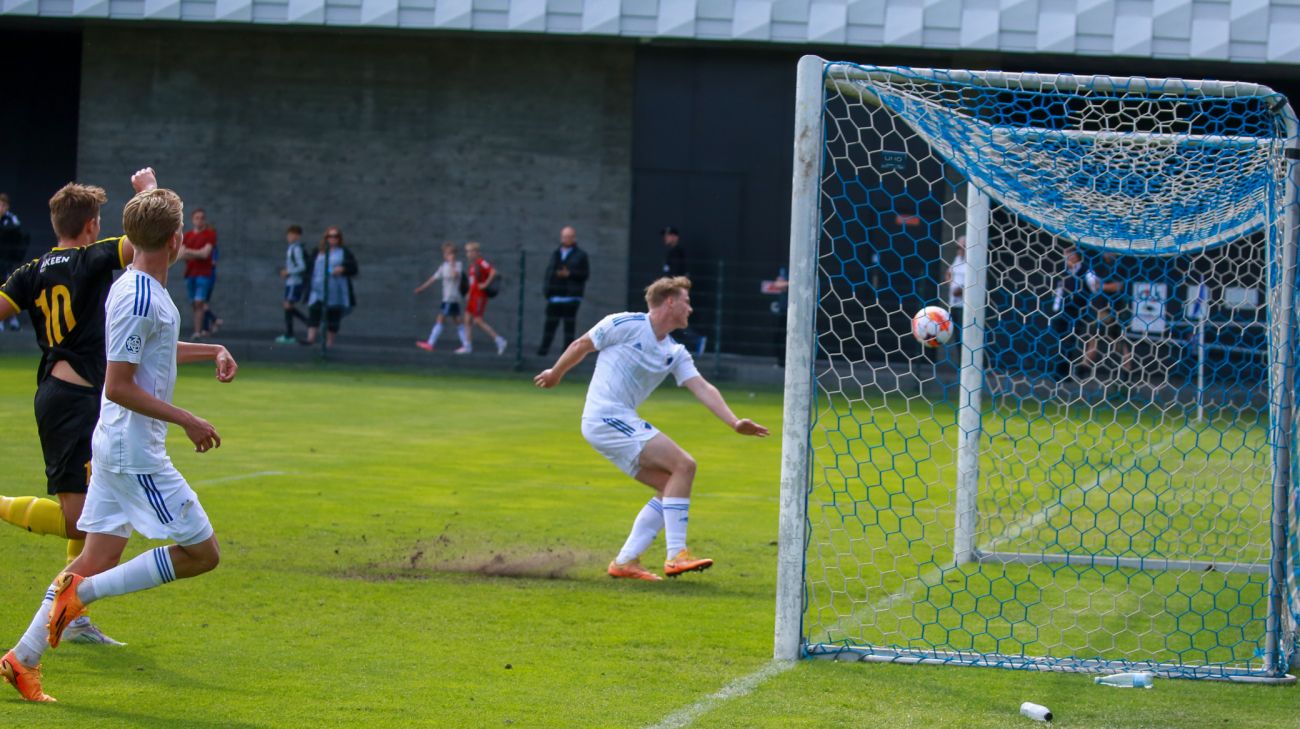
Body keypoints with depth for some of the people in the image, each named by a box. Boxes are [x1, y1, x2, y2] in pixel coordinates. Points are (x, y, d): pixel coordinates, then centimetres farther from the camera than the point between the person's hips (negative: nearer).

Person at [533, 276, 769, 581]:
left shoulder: (675, 353, 13)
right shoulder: (625, 325, -7)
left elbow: (703, 388, 3)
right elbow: (581, 345, 4)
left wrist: (734, 422, -10)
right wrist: (556, 373, 15)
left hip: (623, 424, 9)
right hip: (606, 418, -9)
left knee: (671, 486, 4)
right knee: (684, 465, -16)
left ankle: (625, 561, 7)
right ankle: (676, 556, -18)